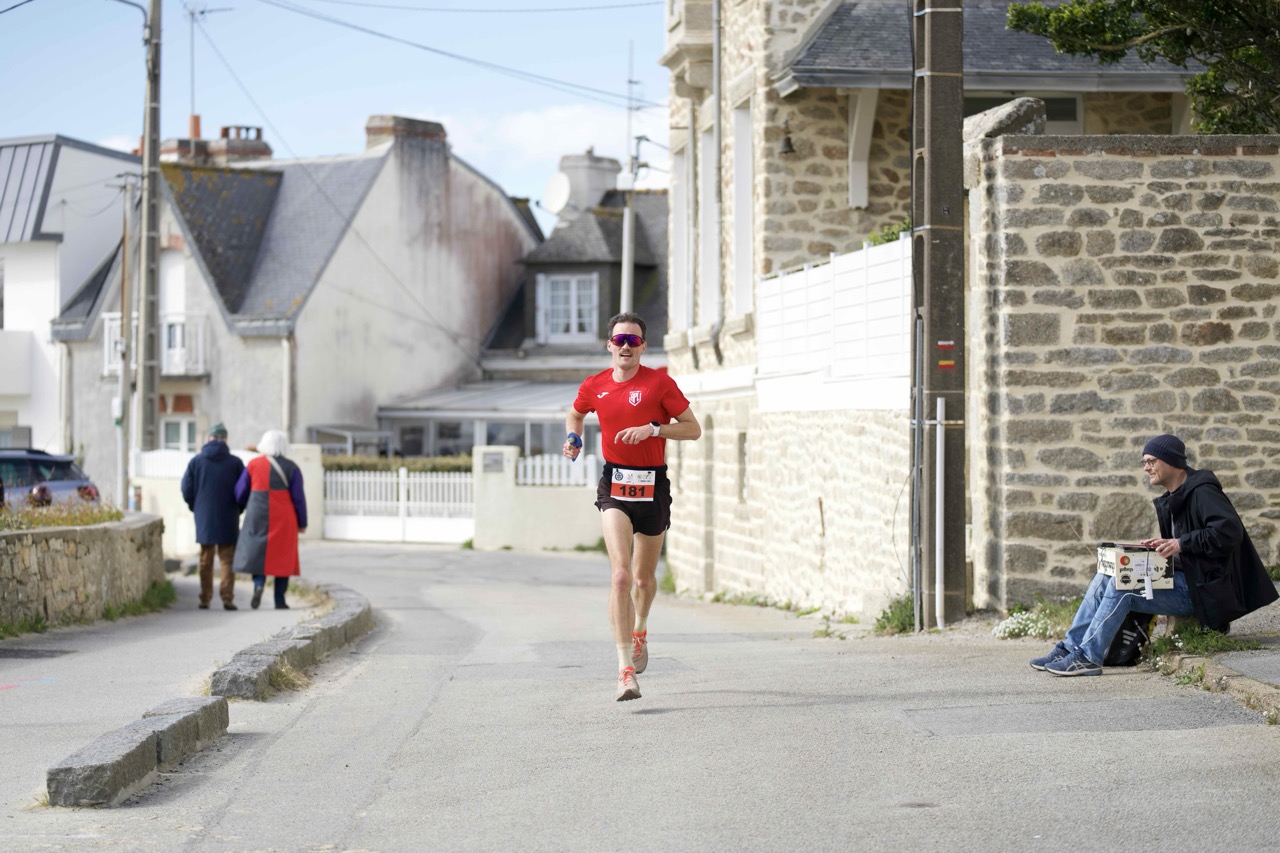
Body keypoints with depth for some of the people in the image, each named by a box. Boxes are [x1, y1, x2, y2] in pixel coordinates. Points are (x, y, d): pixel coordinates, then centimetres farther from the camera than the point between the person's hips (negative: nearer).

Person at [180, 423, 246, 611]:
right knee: (227, 559, 3)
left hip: (204, 518, 1)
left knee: (205, 560, 11)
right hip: (228, 520, -1)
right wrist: (237, 509, 13)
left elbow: (186, 490, -1)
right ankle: (227, 598, -8)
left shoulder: (196, 461, -2)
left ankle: (205, 599, 11)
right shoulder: (235, 462, -5)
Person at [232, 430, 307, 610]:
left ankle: (258, 584, -15)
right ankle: (280, 600, 8)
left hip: (259, 518, 0)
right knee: (282, 556, 9)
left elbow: (240, 493, 2)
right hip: (283, 520, 0)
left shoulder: (253, 465, -3)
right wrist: (302, 523, 4)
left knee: (257, 552, 11)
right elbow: (298, 497, -7)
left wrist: (248, 507, 23)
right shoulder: (291, 468, -5)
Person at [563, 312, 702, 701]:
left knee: (644, 577, 13)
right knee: (621, 575, -18)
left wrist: (652, 429, -16)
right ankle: (626, 670, -22)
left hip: (653, 485, 0)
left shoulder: (659, 382, -4)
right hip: (614, 484, 0)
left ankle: (640, 630, 49)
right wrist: (574, 439, 5)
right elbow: (575, 414, 26)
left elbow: (693, 429, -2)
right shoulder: (594, 386, 4)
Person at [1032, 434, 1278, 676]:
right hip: (1181, 579, 10)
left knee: (1121, 587, -23)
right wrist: (1160, 545, 5)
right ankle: (1071, 648, -4)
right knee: (1104, 578, -1)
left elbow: (1229, 531, -26)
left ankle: (1087, 657, -19)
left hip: (1200, 589, -10)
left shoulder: (1202, 492, -13)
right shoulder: (1171, 499, 17)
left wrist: (1180, 543, -25)